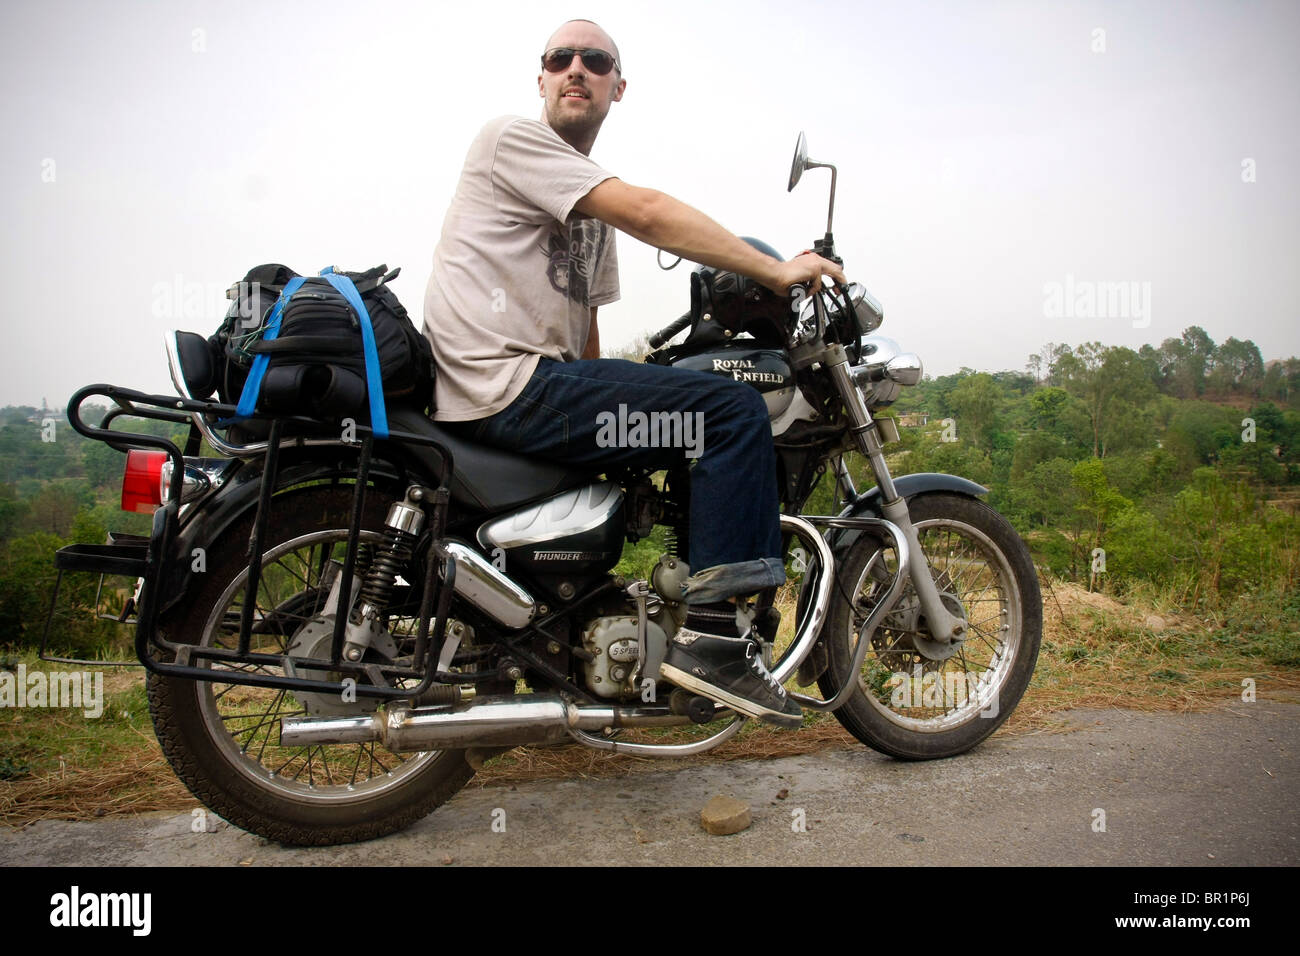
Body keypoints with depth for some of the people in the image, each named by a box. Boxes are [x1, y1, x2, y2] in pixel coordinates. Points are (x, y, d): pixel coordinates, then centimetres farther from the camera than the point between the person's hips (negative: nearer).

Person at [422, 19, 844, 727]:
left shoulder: (593, 205, 25)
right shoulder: (511, 139, -3)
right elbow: (648, 215, -16)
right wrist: (778, 271, -14)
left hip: (547, 384, 10)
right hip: (509, 384, -10)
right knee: (734, 411, -18)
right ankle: (709, 636, -18)